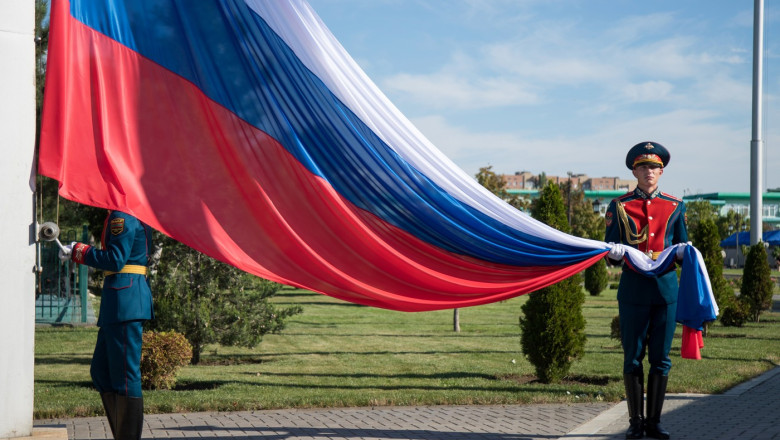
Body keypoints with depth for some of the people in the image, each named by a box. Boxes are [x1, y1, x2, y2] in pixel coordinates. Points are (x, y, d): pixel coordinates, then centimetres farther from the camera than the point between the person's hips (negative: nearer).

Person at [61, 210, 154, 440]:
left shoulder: (121, 216, -12)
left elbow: (116, 260, -18)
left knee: (125, 374, -6)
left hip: (125, 300, -11)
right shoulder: (137, 214, 18)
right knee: (101, 371, 14)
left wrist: (78, 251, -9)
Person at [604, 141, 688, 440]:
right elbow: (610, 254, 5)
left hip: (666, 289, 1)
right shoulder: (619, 206, 5)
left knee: (660, 358, 4)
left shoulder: (675, 206, 9)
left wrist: (683, 252, -9)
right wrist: (614, 253, -18)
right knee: (633, 357, 2)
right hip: (633, 289, -1)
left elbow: (681, 250, 14)